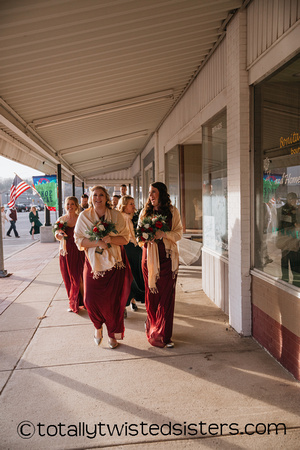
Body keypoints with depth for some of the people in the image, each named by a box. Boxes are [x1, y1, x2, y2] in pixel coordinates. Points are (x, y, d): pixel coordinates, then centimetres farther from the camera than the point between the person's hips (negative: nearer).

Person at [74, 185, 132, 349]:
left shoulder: (116, 215, 1)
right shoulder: (84, 216, 1)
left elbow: (125, 238, 0)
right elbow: (79, 240, -4)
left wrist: (111, 239, -20)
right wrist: (97, 242, -19)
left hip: (115, 262, 0)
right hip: (94, 262, 0)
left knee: (114, 300, 0)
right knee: (91, 299, -3)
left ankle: (112, 334, 21)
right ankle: (98, 326, 28)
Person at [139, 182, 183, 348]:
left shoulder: (172, 211, 4)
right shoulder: (145, 212, 10)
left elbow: (179, 234, 1)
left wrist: (162, 234, -15)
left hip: (168, 257, -1)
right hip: (150, 256, 2)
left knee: (167, 295, -2)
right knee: (151, 294, 3)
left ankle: (163, 334, 8)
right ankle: (153, 327, 24)